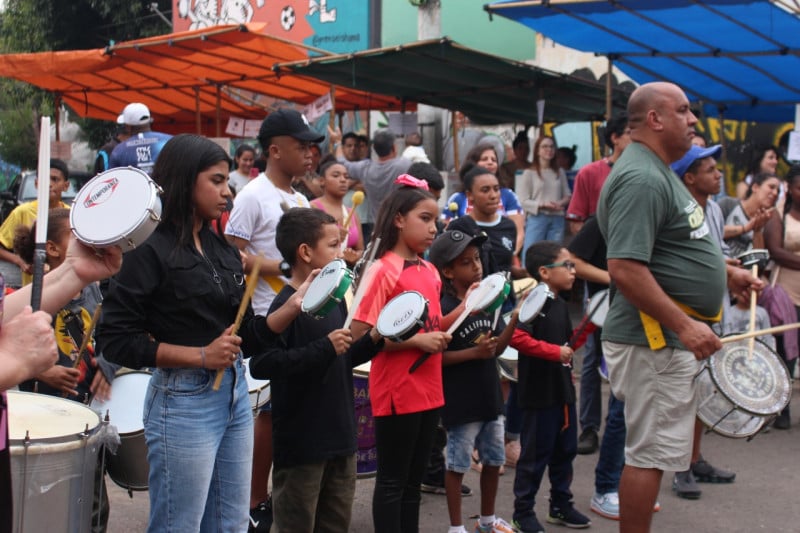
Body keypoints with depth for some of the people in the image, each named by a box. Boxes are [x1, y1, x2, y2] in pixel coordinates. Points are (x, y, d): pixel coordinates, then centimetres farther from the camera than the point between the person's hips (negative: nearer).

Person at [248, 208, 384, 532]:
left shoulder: (336, 300, 10)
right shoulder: (286, 306, -16)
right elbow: (261, 365, -27)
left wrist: (374, 341, 2)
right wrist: (325, 348, -26)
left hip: (341, 437, 8)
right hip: (300, 444, -8)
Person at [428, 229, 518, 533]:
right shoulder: (445, 310, -16)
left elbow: (497, 348, 8)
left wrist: (515, 319, -6)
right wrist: (473, 352, -24)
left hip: (489, 395, 7)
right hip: (460, 402, -7)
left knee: (494, 460, 18)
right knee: (458, 464, 5)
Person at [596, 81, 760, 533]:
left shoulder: (658, 172, 14)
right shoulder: (641, 179, -20)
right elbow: (625, 268, -28)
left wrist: (726, 272, 17)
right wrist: (683, 325, -28)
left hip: (670, 339, 11)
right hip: (655, 341, -11)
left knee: (654, 450, 18)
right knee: (651, 453, -1)